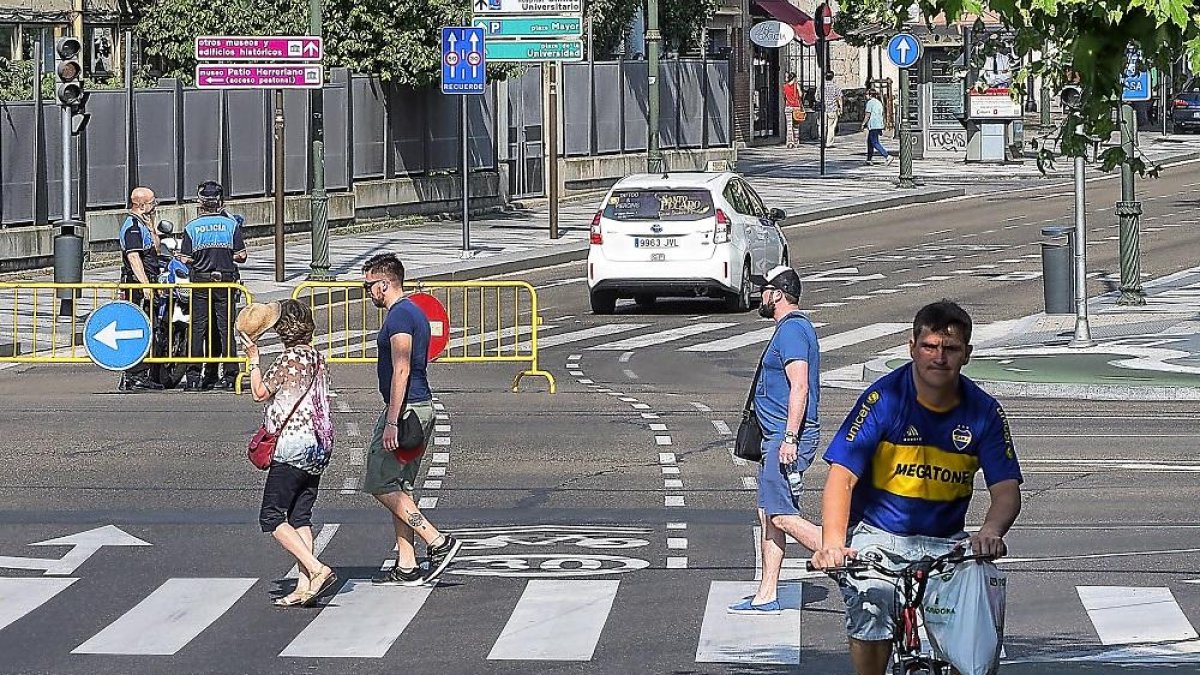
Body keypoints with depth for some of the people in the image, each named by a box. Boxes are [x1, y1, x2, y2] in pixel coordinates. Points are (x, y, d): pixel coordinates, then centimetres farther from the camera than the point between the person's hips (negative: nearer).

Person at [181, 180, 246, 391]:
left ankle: (194, 375, -1)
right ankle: (229, 375, 4)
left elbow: (186, 259, -5)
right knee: (225, 328, 5)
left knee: (198, 328, 3)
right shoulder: (231, 224, -2)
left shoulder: (192, 227, -2)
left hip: (201, 283, -1)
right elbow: (241, 255, -2)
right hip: (226, 281, 1)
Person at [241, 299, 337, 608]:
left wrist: (253, 358, 2)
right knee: (300, 517, 9)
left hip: (292, 447, -8)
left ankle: (317, 570, -16)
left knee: (272, 517, -4)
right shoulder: (317, 358, 12)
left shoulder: (289, 357, -12)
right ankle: (304, 587, 2)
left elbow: (260, 392, -7)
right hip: (317, 448, 8)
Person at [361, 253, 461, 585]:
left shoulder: (398, 316, -15)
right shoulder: (415, 312, 17)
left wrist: (392, 421, -23)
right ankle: (407, 567, 10)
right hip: (421, 407, 10)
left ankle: (438, 542, -10)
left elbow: (401, 371, -21)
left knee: (382, 486, -6)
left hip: (405, 408, -10)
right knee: (398, 488, 11)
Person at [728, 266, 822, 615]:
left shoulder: (791, 330, -14)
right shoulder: (795, 328, 20)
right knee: (768, 515, 9)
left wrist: (789, 439, -26)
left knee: (782, 516, -14)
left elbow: (799, 387, -22)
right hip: (779, 436, 11)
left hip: (787, 436, -11)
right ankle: (766, 596, 10)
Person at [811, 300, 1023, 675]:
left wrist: (990, 532, -31)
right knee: (870, 608, -31)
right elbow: (842, 477, -16)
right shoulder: (884, 399, -11)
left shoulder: (983, 411, -3)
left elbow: (1006, 489, -7)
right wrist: (833, 543, -34)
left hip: (946, 542, 2)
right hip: (878, 535, -2)